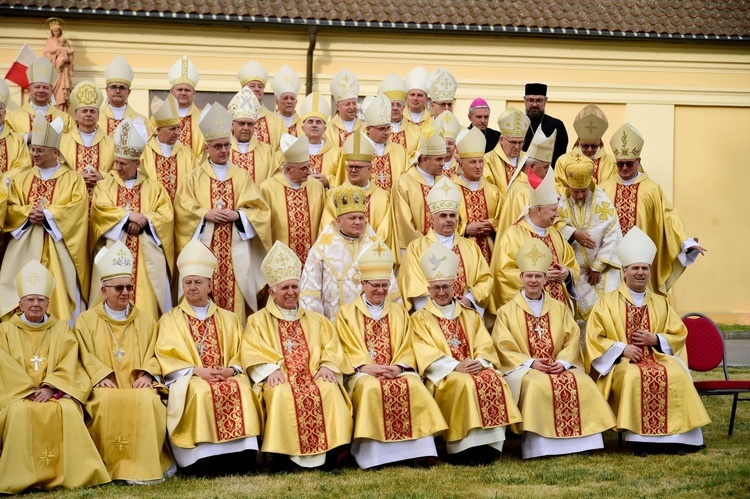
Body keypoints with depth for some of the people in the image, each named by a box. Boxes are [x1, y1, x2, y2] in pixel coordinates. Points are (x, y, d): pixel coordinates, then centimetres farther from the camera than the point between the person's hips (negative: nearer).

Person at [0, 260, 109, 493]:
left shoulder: (62, 330, 13)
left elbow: (68, 366, 2)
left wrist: (50, 388, -15)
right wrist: (30, 390, -13)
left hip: (56, 392, 1)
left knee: (67, 410, -32)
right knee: (21, 412, -35)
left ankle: (73, 473, -27)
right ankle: (23, 477, -30)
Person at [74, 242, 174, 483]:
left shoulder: (145, 321, 18)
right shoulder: (86, 321, 12)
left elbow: (153, 354, 11)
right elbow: (86, 357, 2)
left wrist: (147, 375, -10)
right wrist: (101, 376, -15)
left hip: (138, 387, 1)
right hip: (105, 388, -1)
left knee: (148, 400, -32)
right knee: (107, 402, -35)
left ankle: (144, 464, -26)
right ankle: (109, 465, -23)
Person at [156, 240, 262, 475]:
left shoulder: (228, 319, 21)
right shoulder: (170, 320, 13)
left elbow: (241, 354, 13)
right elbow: (168, 357, 0)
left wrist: (231, 370, -9)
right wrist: (196, 371, -15)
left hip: (228, 378, 2)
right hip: (188, 381, -2)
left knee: (241, 390, -31)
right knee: (201, 392, -36)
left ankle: (239, 456, -32)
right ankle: (205, 458, -36)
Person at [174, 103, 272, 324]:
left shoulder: (242, 176, 13)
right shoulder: (195, 177, 9)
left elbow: (258, 210, 6)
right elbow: (182, 209, 1)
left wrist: (237, 215, -11)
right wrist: (206, 214, -13)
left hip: (235, 250, 1)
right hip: (205, 248, -1)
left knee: (234, 301, -5)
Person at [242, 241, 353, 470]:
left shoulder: (316, 320, 25)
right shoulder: (258, 321, 17)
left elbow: (331, 347, 13)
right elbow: (253, 352, 1)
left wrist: (327, 366, -9)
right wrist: (271, 369, -17)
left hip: (313, 375, 2)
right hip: (280, 380, -2)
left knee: (329, 390, -31)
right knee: (283, 395, -37)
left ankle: (330, 451, -29)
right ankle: (285, 454, -31)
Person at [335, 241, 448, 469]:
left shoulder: (399, 313, 21)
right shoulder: (347, 313, 13)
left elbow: (406, 348, 10)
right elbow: (347, 350, 1)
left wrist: (398, 367, -11)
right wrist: (366, 367, -16)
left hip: (397, 371, 2)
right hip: (363, 373, -2)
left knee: (414, 386, -30)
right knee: (372, 389, -36)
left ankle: (416, 451, -30)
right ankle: (372, 454, -34)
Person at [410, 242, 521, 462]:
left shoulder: (471, 316, 23)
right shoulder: (420, 318, 11)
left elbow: (485, 346, 10)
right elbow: (425, 352, -4)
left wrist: (481, 362, -13)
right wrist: (455, 366, -18)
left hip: (475, 368, 3)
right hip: (443, 375, -3)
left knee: (494, 380, -29)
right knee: (466, 384, -35)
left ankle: (488, 442, -28)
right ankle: (465, 446, -31)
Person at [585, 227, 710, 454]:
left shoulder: (661, 303, 18)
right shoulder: (607, 303, 9)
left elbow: (679, 335, 15)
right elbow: (594, 339, 2)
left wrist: (655, 339, -5)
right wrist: (622, 348, -13)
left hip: (658, 358, 3)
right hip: (622, 363, -2)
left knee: (677, 375, -31)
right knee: (635, 377, -37)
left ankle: (673, 434, -27)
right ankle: (641, 437, -32)